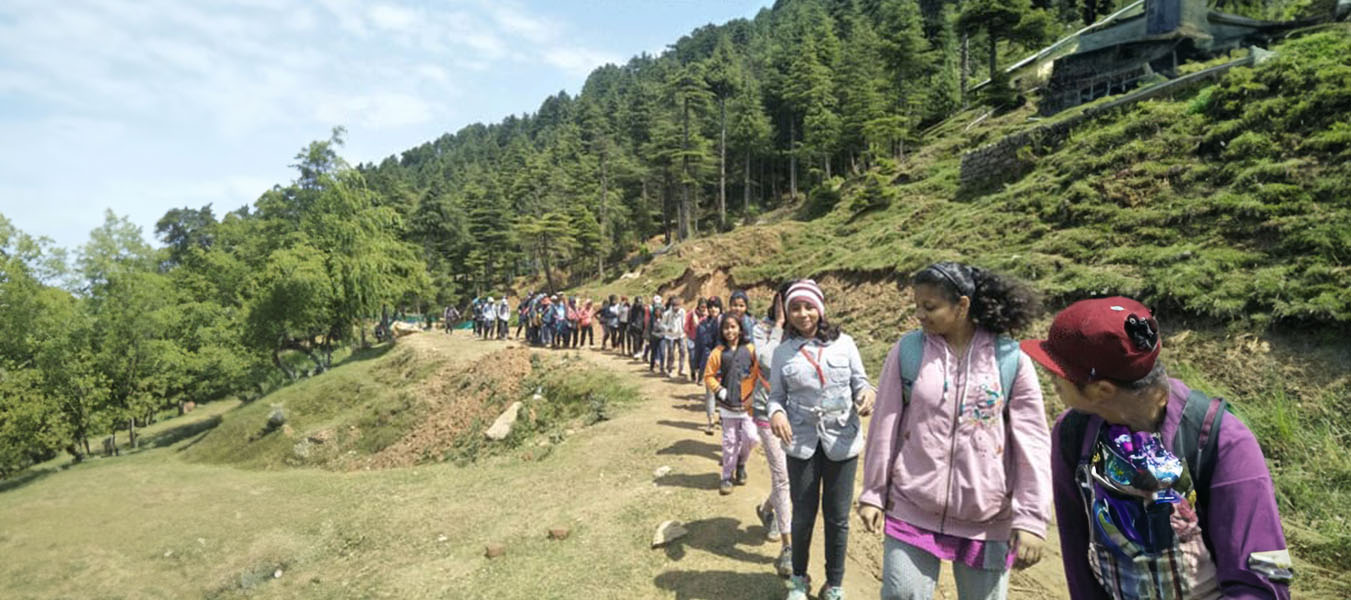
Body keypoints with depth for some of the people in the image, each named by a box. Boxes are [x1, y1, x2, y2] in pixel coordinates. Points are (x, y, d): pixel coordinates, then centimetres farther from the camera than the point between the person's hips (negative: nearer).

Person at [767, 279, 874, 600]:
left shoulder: (844, 343, -3)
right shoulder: (782, 352, -1)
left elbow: (859, 381, 3)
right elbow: (776, 395, 2)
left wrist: (867, 393, -19)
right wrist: (776, 412, -19)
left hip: (842, 441, 0)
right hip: (801, 443, 0)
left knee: (837, 517, 12)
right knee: (803, 515, 13)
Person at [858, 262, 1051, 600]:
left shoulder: (1011, 359, -7)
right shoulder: (907, 351, -5)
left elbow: (1033, 444, -4)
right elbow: (884, 428, 0)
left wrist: (1031, 519, -6)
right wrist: (873, 494, 2)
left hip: (987, 522, 0)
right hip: (912, 513, 0)